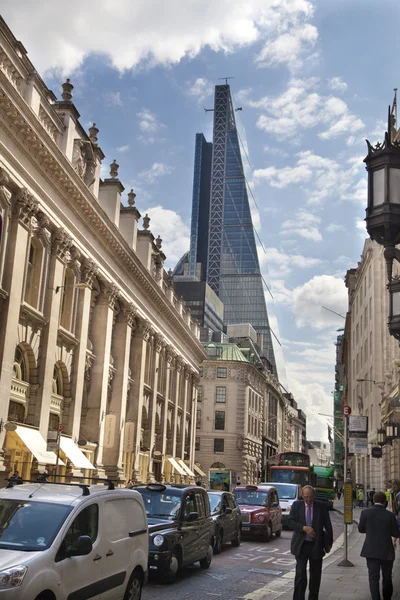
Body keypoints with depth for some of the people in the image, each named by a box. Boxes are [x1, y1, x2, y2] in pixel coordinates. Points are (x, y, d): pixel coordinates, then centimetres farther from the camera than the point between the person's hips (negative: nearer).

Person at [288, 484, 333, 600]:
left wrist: (329, 543, 4)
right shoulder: (296, 505, 0)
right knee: (300, 574, -8)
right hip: (301, 545, -1)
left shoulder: (321, 507, -1)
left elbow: (328, 526, 4)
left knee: (315, 575, 10)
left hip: (316, 546, 1)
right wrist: (304, 528, -20)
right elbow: (290, 522, -7)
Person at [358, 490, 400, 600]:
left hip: (371, 551, 0)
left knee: (373, 577, 3)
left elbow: (361, 529, 3)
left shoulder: (365, 512, -8)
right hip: (387, 551, 0)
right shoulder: (390, 515, -12)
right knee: (387, 578, 18)